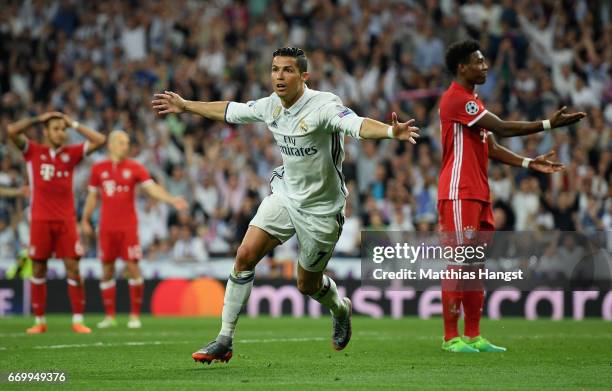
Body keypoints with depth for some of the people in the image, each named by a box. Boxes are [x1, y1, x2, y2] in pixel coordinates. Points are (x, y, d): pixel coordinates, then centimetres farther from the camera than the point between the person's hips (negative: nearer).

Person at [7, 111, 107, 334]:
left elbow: (100, 140, 2)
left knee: (73, 267, -5)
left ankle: (78, 320, -2)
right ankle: (39, 321, 10)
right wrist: (39, 119, -2)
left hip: (66, 219, 1)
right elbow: (12, 131, -9)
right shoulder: (33, 152, 3)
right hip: (40, 220, -1)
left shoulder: (71, 154, 7)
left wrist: (74, 124, 4)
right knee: (38, 269, 3)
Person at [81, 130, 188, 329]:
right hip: (106, 228, 2)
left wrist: (172, 200, -22)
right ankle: (109, 316, 12)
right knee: (107, 269, 3)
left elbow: (152, 187, -8)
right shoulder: (98, 169, 6)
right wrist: (85, 219, 12)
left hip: (128, 226, -2)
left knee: (133, 267, -7)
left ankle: (135, 315, 1)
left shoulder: (135, 168, 1)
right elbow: (92, 196, 14)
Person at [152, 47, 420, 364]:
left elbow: (357, 124, -42)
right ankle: (224, 340, -3)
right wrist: (184, 106, 23)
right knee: (246, 255, -11)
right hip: (285, 193, 5)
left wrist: (391, 131, -62)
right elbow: (231, 111, 14)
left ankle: (341, 309, 45)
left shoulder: (323, 105, -24)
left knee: (308, 285, 8)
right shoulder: (271, 105, -4)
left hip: (321, 207, -5)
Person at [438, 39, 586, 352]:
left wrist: (529, 163, 6)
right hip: (459, 194, -10)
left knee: (475, 266, 9)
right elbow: (502, 128, -19)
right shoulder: (455, 98, -12)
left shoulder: (473, 101, 20)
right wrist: (549, 124, -19)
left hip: (479, 194, 10)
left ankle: (473, 336, 12)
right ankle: (451, 337, -5)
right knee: (459, 263, -8)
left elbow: (491, 148, 17)